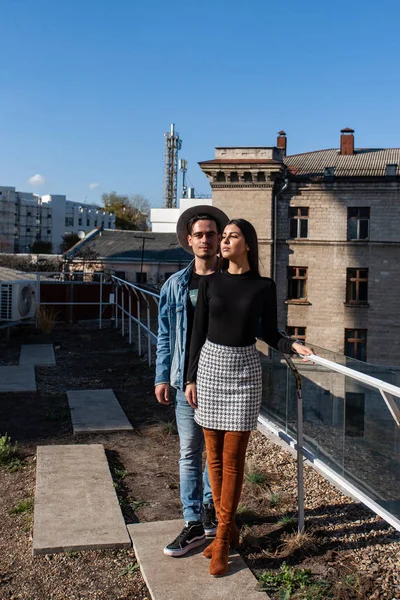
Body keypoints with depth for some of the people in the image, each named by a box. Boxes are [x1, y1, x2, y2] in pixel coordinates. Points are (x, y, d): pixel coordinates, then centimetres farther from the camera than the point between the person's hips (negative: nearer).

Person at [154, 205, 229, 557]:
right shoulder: (176, 285, 4)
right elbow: (166, 334, 8)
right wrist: (163, 377, 5)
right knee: (190, 452, 4)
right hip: (188, 379, 1)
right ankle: (196, 523, 13)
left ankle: (210, 507, 32)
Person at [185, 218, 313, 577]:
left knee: (233, 457, 0)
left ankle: (222, 538, 11)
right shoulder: (210, 282, 2)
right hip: (210, 366, 2)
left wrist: (294, 346, -13)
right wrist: (191, 378, 3)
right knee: (214, 454, 7)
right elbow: (198, 332, 4)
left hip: (244, 371, -2)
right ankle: (228, 528, 22)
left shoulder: (264, 287, -2)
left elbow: (269, 333, 6)